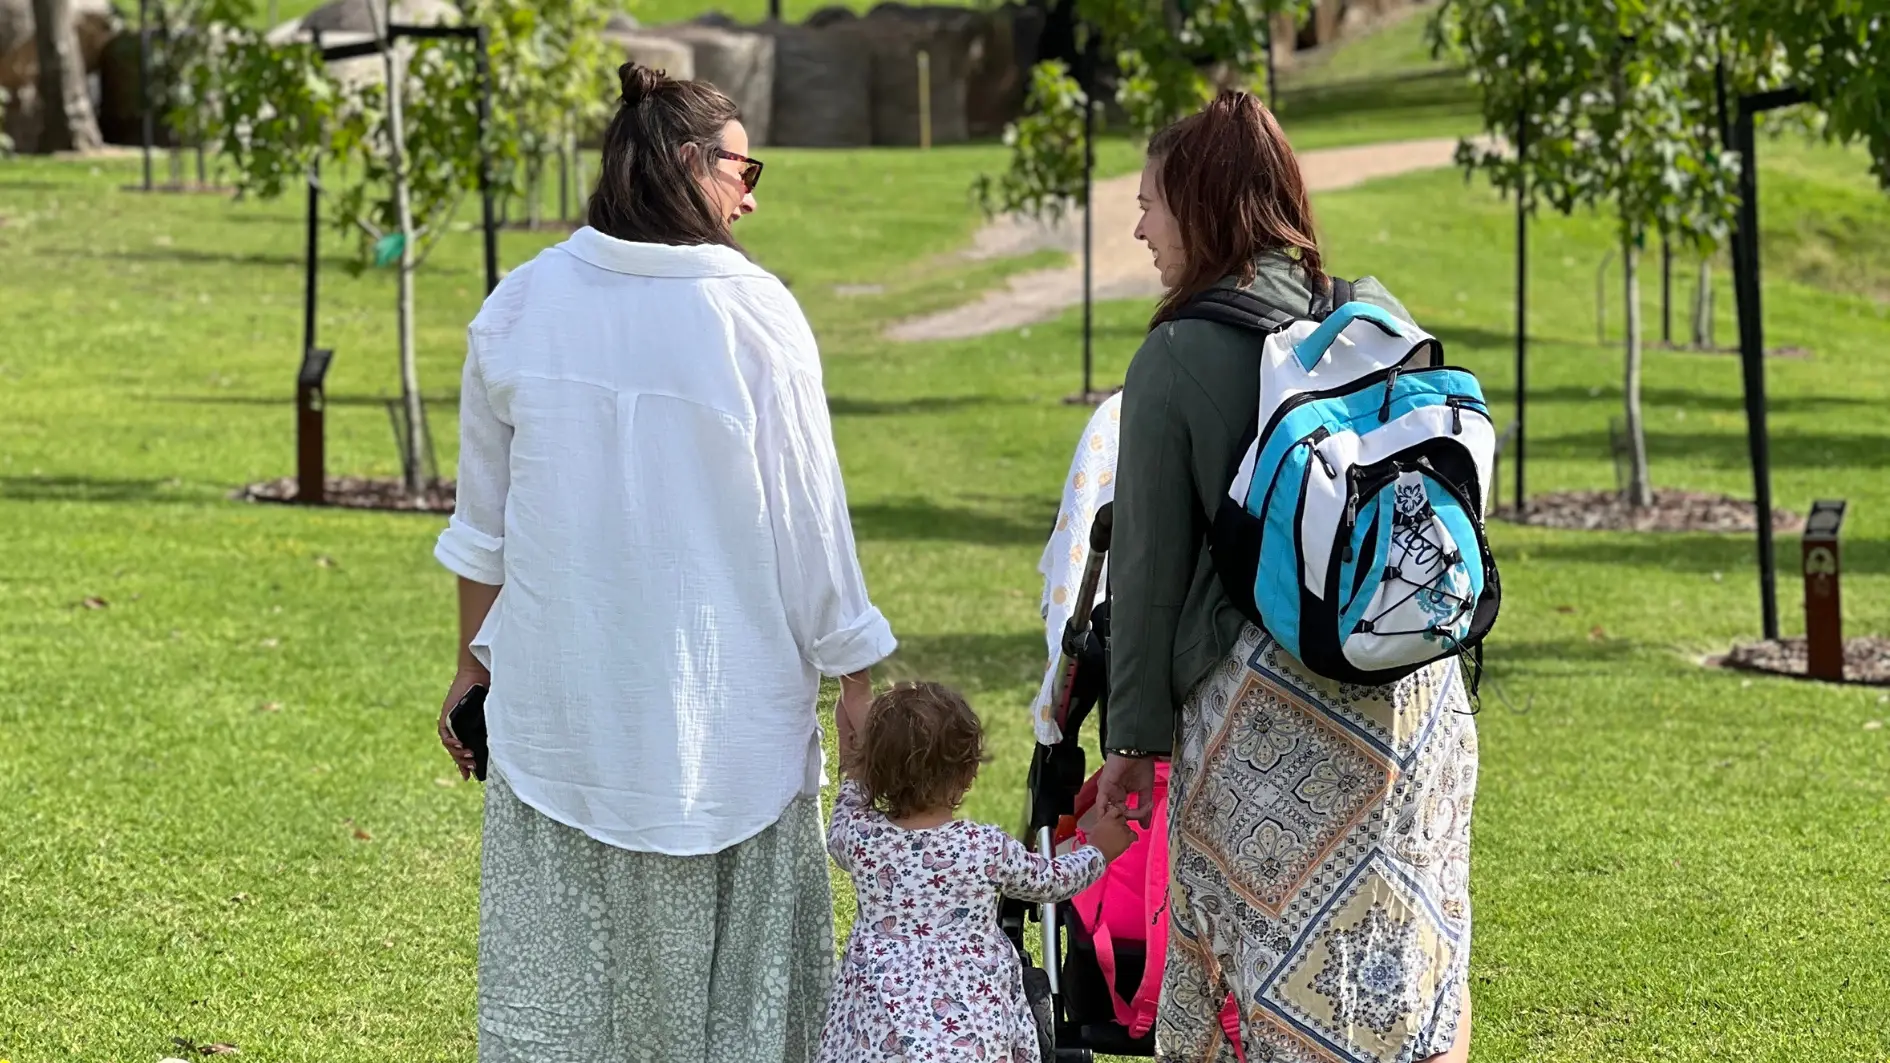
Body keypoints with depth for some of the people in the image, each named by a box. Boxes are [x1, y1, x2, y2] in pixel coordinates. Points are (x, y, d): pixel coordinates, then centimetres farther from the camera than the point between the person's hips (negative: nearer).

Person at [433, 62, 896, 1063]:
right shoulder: (752, 313, -10)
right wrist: (858, 686, 4)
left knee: (555, 980, 7)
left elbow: (484, 522, 9)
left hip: (557, 706, 3)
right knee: (731, 982, 6)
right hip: (722, 707, -3)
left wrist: (473, 666, 21)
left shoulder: (522, 306, 1)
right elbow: (810, 519, -5)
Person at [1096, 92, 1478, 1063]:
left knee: (1278, 957, 4)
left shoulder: (1176, 358, -7)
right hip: (1413, 689, 4)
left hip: (1262, 695, -4)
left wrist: (1136, 733, 4)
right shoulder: (1383, 319, 5)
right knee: (1402, 943, 11)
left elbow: (1148, 563, -3)